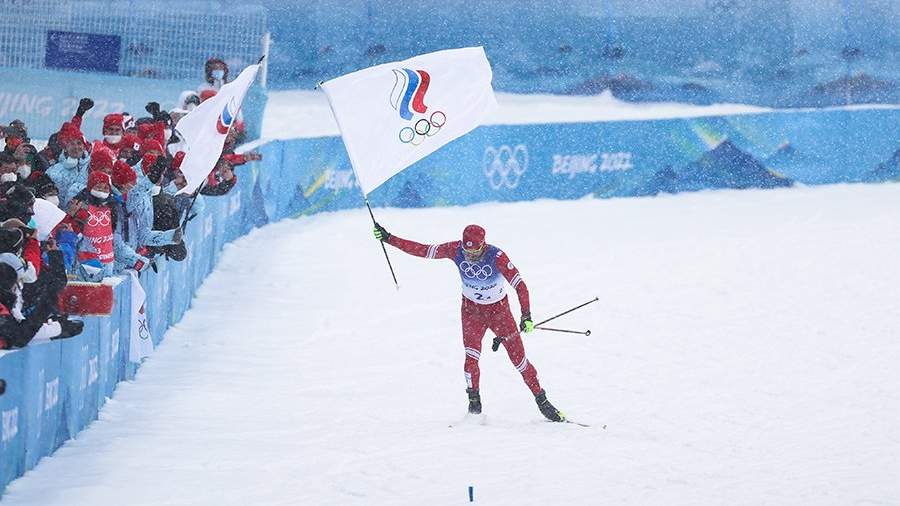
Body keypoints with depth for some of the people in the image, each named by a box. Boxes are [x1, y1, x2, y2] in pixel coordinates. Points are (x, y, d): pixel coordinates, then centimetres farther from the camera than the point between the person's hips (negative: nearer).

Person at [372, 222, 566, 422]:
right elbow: (421, 250, -13)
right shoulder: (456, 250, -20)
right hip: (471, 308, 2)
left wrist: (526, 315, -41)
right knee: (471, 357, -17)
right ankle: (474, 401, 0)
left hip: (499, 310, -2)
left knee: (519, 358, -2)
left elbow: (519, 285, -31)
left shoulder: (497, 256, -29)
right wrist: (389, 239, -15)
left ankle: (541, 400, 13)